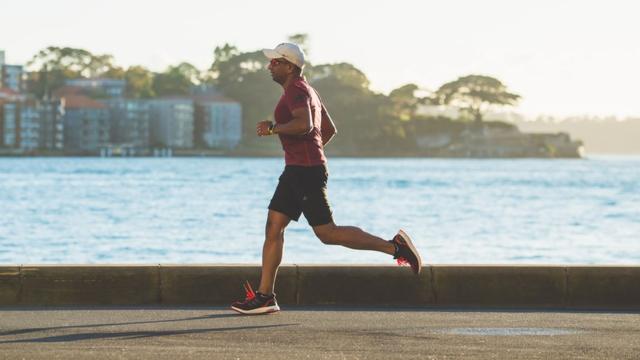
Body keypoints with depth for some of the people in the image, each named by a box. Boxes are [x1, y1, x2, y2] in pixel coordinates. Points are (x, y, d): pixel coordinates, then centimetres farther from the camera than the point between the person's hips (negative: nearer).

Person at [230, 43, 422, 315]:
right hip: (296, 171, 11)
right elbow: (330, 129, 28)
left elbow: (304, 124, -30)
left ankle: (394, 246, -5)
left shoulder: (296, 90, -12)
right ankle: (264, 296, 5)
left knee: (327, 233, -10)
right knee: (273, 227, 6)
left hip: (306, 171, -11)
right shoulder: (307, 91, 21)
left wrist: (272, 128, -19)